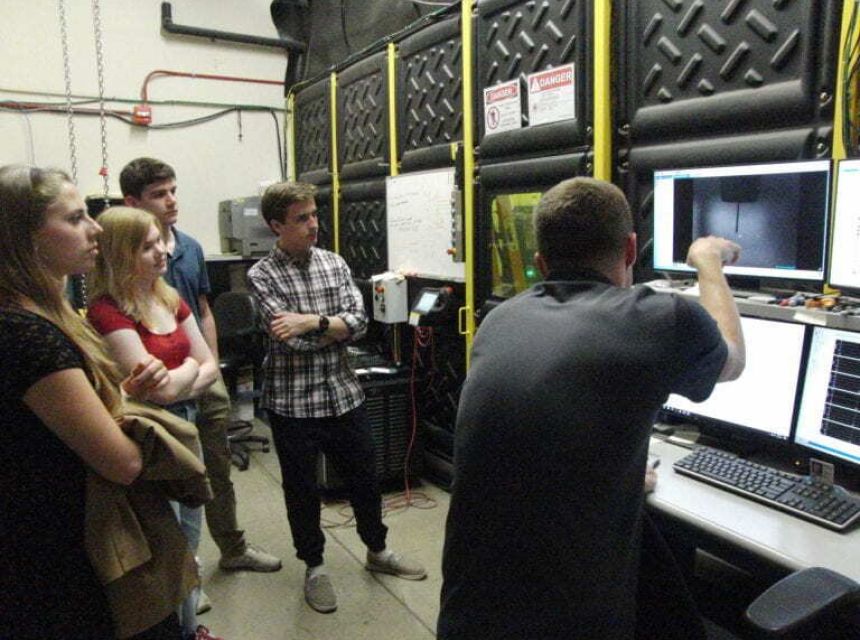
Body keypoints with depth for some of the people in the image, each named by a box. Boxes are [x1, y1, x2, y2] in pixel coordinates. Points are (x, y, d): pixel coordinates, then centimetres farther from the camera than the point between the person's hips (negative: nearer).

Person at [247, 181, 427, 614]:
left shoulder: (335, 263, 4)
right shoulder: (262, 275, -8)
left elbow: (359, 320, -7)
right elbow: (290, 337, -19)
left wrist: (311, 322, -19)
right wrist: (335, 327, -11)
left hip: (344, 395, 4)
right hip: (292, 402, -4)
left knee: (364, 477, 17)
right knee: (302, 489, 13)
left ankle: (377, 551, 40)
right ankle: (314, 566, 35)